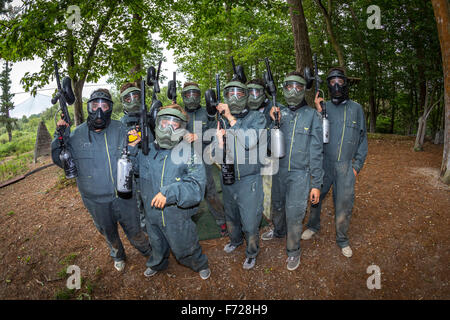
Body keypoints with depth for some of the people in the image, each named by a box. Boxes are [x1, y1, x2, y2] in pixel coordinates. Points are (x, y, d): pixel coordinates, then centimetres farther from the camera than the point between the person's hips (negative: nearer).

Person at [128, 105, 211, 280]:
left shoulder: (188, 153, -20)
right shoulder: (149, 150, -6)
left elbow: (196, 186, -27)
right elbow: (136, 167, 15)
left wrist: (170, 193, -36)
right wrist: (132, 147, -1)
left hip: (178, 215, -4)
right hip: (152, 214, 4)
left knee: (184, 248, 18)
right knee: (157, 244, 30)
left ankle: (200, 264, 50)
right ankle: (157, 264, 62)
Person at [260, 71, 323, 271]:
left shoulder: (312, 115, -5)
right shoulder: (279, 113, 3)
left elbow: (316, 152, -5)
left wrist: (316, 183, -7)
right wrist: (273, 123, -14)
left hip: (300, 174, -3)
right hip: (278, 171, 4)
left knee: (294, 214, 0)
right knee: (277, 205, 20)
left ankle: (293, 250, 23)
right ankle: (278, 230, 49)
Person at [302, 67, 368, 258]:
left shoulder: (356, 109, 5)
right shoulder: (323, 107, 3)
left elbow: (362, 138, 9)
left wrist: (357, 165, 2)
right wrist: (318, 112, -19)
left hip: (346, 167, 0)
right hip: (324, 163, 0)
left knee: (344, 205, 5)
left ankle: (342, 240, 26)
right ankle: (313, 226, 39)